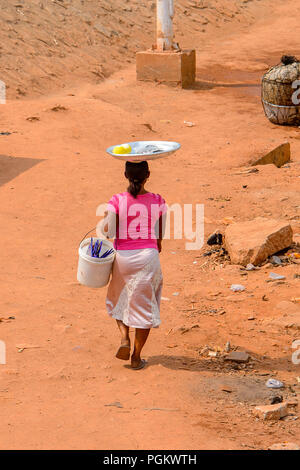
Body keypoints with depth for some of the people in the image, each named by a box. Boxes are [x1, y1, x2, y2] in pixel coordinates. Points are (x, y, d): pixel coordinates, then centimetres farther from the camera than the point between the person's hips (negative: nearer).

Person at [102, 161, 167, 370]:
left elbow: (107, 229, -19)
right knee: (144, 305, 11)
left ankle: (125, 338, 6)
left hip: (123, 257, 0)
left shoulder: (118, 200, -10)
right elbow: (160, 233, 4)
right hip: (148, 255, 0)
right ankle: (137, 357, 14)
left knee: (120, 299, 25)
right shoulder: (157, 201, -6)